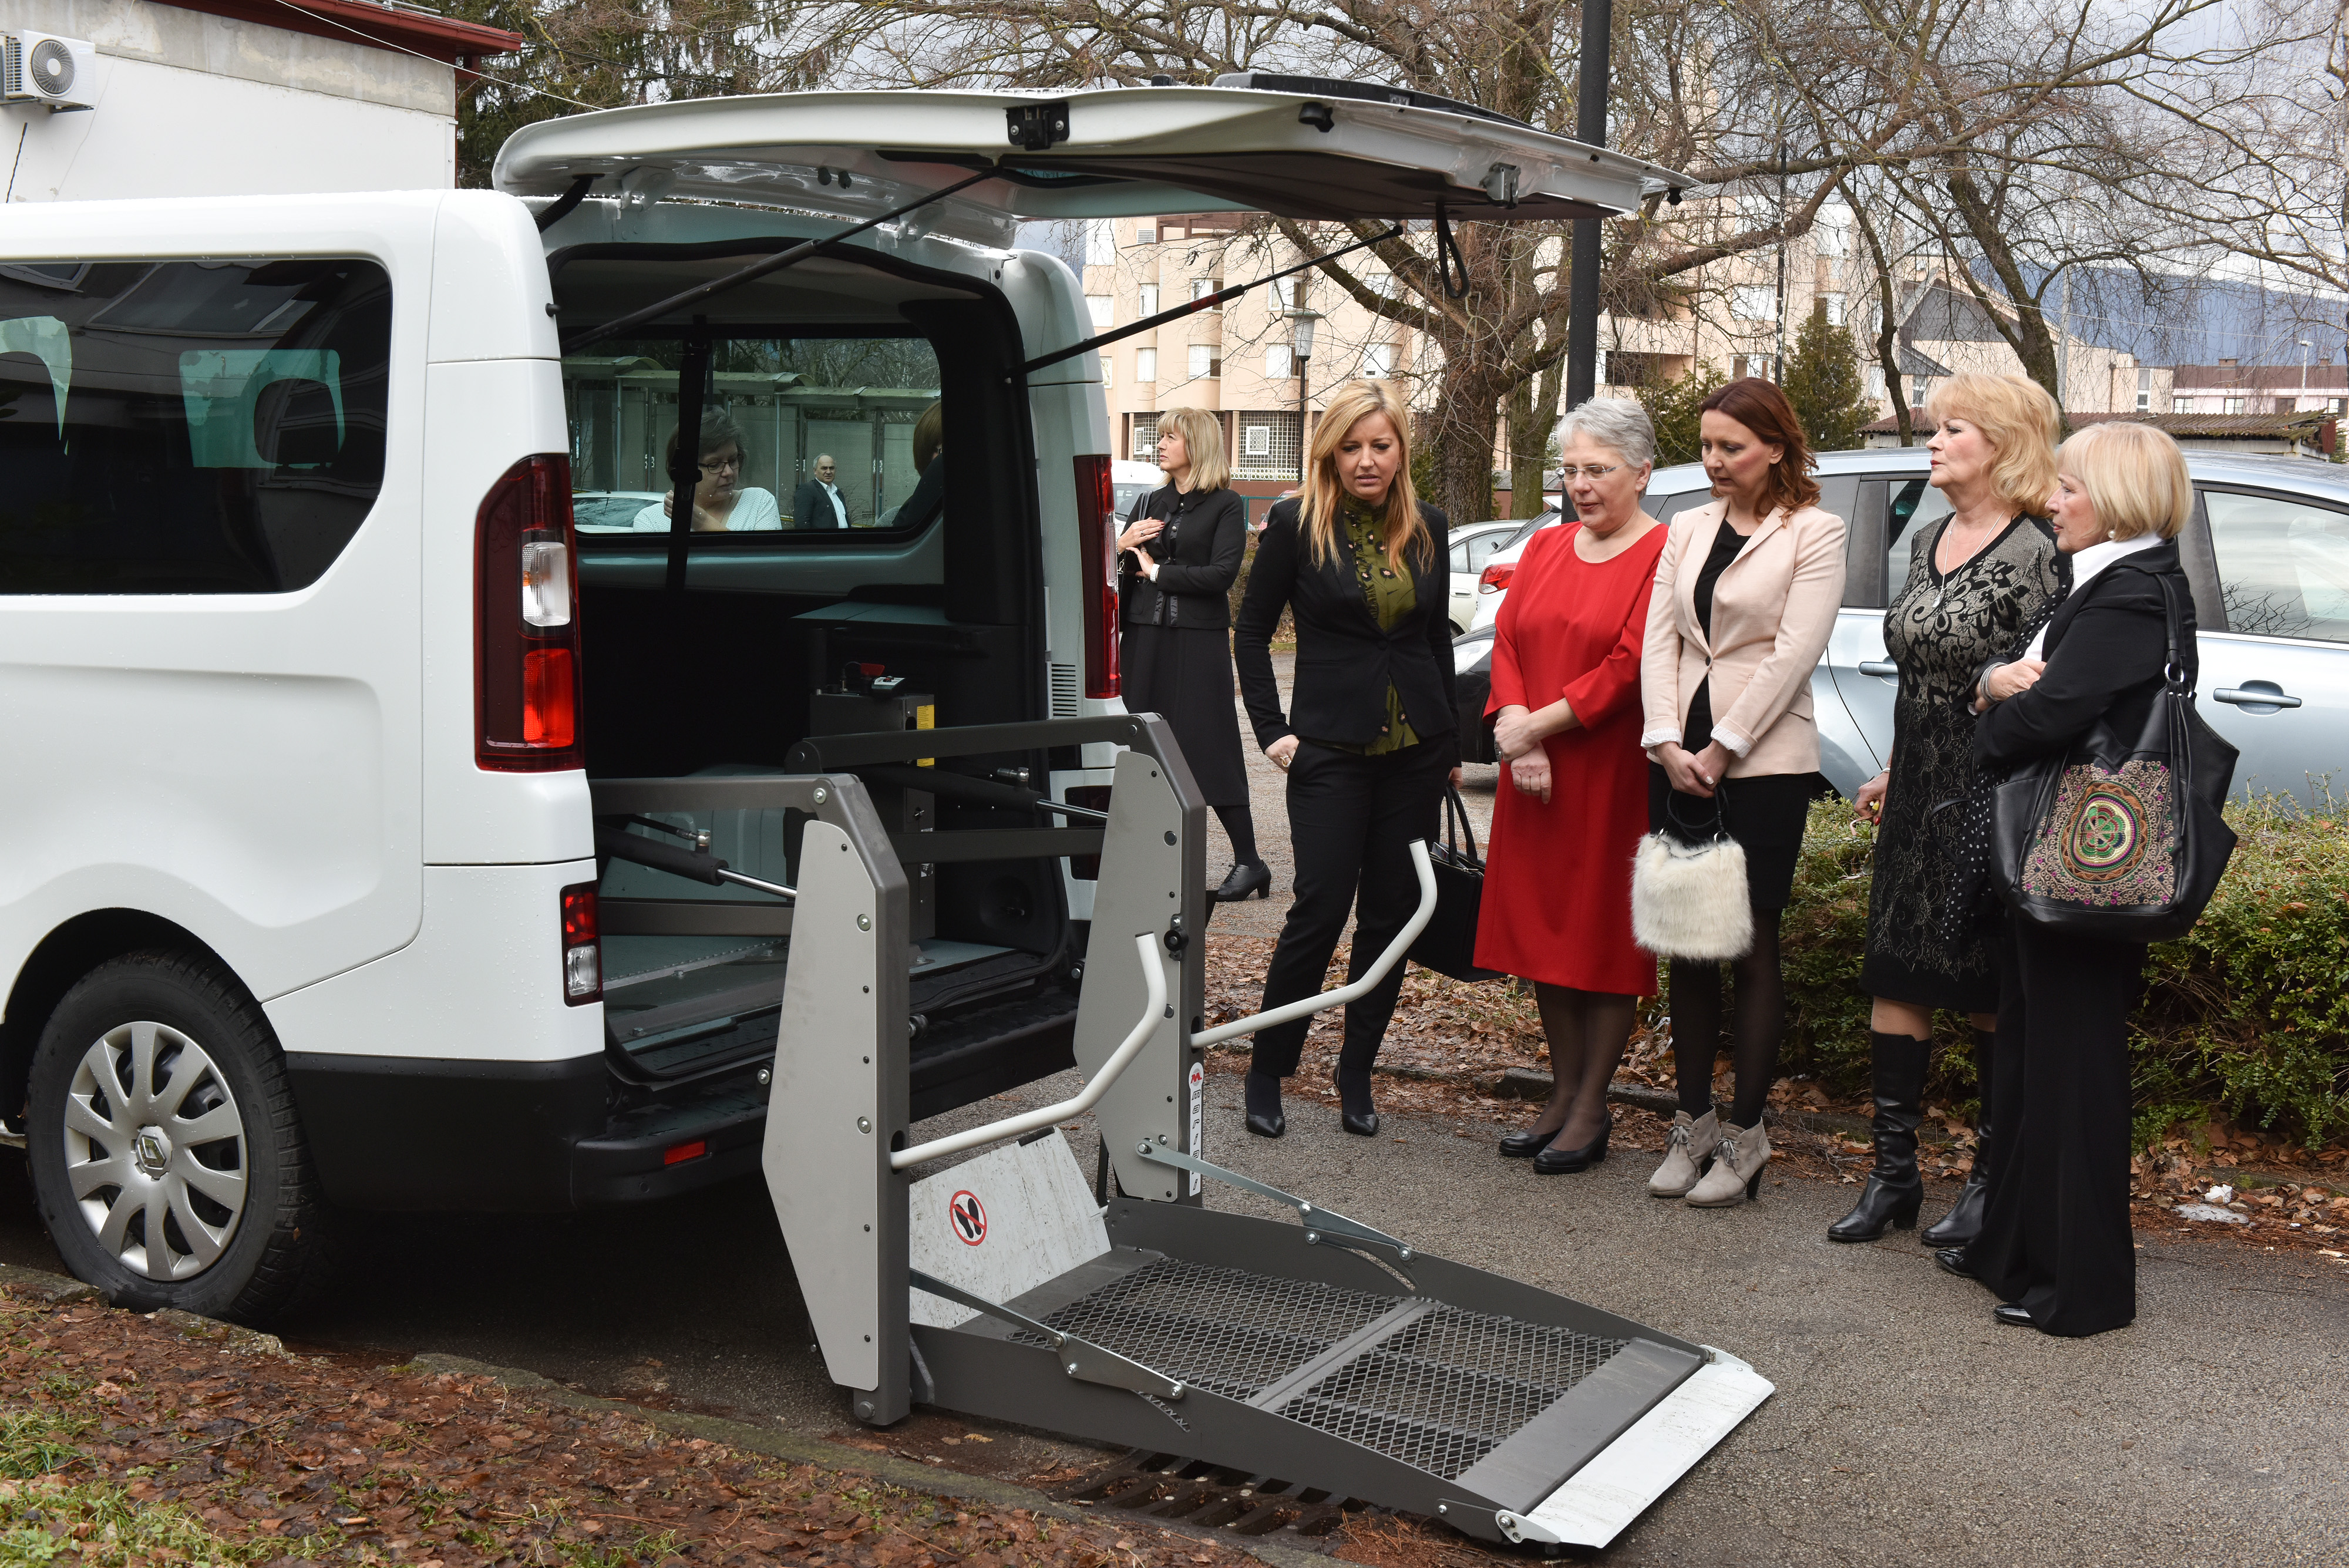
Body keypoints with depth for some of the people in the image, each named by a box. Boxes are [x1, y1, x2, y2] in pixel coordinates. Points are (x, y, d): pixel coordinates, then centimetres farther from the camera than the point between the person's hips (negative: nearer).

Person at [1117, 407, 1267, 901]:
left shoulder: (1226, 506, -1)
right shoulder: (1150, 503, 16)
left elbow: (1223, 573, -13)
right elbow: (1116, 571, 17)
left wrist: (1156, 571, -7)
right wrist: (1121, 546, -4)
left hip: (1198, 640, -5)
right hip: (1145, 637, 5)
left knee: (1208, 749, -6)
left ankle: (1249, 861, 1)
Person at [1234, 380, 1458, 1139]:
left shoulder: (1426, 526, 7)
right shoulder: (1296, 523, -4)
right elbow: (1251, 631, 3)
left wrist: (1451, 743, 14)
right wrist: (1271, 729, -3)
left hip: (1414, 749, 4)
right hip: (1331, 748, -4)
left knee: (1392, 911, 6)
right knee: (1321, 907, -8)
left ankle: (1356, 1074, 18)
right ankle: (1266, 1071, 8)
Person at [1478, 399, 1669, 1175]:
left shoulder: (1664, 554, -8)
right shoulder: (1545, 548, 14)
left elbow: (1632, 666, -16)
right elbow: (1507, 640, 9)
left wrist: (1538, 724, -14)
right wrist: (1513, 730, -8)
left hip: (1614, 775, -7)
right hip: (1534, 773, 7)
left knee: (1604, 934, 1)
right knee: (1542, 927, 10)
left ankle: (1592, 1108, 10)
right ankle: (1564, 1092, 23)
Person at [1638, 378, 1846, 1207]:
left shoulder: (1815, 532, -3)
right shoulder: (1688, 529, 13)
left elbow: (1793, 654, -10)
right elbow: (1659, 639, 7)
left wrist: (1722, 748, -12)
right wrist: (1667, 740, -6)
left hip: (1764, 762, -5)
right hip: (1680, 757, 5)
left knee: (1752, 948, -1)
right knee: (1688, 945, 8)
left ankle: (1745, 1134, 8)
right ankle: (1693, 1121, 17)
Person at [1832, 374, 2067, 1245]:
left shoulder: (2035, 554, -12)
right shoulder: (1927, 542, 12)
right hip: (1919, 793, 7)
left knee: (1989, 995, 3)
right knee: (1896, 978, 7)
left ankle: (1992, 1180, 16)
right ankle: (1894, 1172, 16)